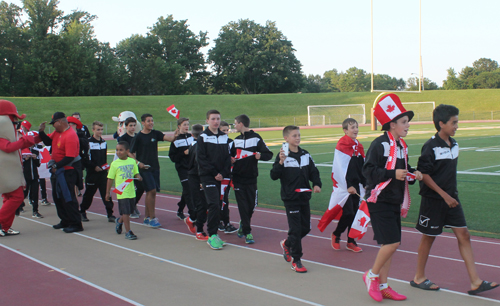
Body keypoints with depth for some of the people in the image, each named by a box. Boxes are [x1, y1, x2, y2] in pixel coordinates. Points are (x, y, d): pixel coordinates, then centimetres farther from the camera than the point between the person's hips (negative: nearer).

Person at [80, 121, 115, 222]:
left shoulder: (104, 142, 12)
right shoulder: (88, 142, -7)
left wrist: (105, 166, 9)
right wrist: (94, 167, -14)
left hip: (103, 172, 4)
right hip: (92, 172, -4)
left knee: (106, 193, 0)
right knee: (89, 194, 5)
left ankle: (110, 214, 1)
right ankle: (82, 212, 22)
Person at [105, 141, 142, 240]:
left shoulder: (132, 161, 4)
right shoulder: (115, 164, -5)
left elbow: (136, 173, 13)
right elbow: (110, 179, 0)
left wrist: (138, 177, -12)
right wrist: (107, 193, 1)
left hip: (131, 191, 4)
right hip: (121, 192, -4)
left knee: (129, 211, 16)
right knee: (125, 212, -5)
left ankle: (119, 221, 44)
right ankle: (128, 232, 3)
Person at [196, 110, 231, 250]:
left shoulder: (225, 137, 12)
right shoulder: (203, 137, -2)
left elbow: (228, 157, 11)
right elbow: (201, 158, -8)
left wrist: (223, 173, -5)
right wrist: (214, 173, -12)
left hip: (221, 177, 5)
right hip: (208, 177, -5)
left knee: (219, 205, 6)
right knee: (214, 204, -15)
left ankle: (213, 233, 20)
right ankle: (212, 235, -9)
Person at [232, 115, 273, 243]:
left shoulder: (256, 138, -3)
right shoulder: (236, 140, 11)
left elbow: (269, 154, -6)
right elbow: (231, 155, 22)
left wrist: (260, 155, -25)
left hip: (251, 178, -2)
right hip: (238, 178, 2)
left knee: (252, 205, 4)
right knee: (243, 206, -2)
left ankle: (243, 224, 30)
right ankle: (247, 232, 5)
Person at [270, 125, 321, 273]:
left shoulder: (305, 155, 7)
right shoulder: (283, 156, -9)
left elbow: (313, 171, 14)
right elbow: (274, 176, -16)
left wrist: (316, 184, -3)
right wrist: (280, 162, -29)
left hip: (304, 196, 6)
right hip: (290, 198, -6)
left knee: (306, 227, 12)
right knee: (295, 229, -5)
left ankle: (287, 243, 37)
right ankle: (296, 261, 5)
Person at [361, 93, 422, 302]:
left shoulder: (402, 146, 13)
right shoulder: (380, 144, -14)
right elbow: (369, 170, -19)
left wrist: (413, 173, 3)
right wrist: (393, 174, -25)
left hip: (394, 202, 9)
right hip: (379, 201, -9)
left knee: (389, 245, 10)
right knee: (391, 242, -14)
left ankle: (383, 286, 20)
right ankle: (371, 276, 7)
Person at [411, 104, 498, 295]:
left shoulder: (454, 144, 7)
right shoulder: (431, 147, -15)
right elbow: (423, 174, -16)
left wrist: (452, 195, 15)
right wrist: (444, 195, -16)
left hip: (451, 198, 7)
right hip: (433, 199, -7)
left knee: (463, 235, 2)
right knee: (429, 237, 5)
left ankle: (475, 282, 4)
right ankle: (419, 277, 22)